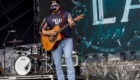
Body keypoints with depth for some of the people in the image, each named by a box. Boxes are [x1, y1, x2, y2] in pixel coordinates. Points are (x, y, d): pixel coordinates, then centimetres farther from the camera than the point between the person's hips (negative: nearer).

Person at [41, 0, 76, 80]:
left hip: (67, 40, -3)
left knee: (68, 57, -24)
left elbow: (72, 24, -4)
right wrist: (48, 33, -9)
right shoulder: (47, 18, 14)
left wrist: (72, 24, -29)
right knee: (58, 65, 0)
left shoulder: (66, 14, 9)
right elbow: (41, 31, 11)